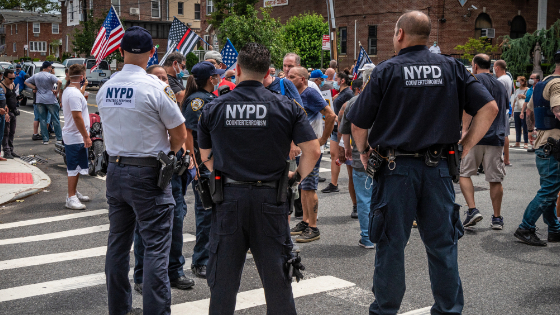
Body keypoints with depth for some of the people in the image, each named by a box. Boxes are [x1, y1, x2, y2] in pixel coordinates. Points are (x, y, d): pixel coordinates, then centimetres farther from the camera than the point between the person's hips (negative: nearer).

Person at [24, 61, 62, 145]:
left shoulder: (36, 76, 9)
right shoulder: (50, 76, -10)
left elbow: (26, 82, 18)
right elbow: (59, 82, -25)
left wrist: (34, 88, 9)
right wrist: (57, 91, -12)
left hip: (39, 100, 5)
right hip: (50, 100, -4)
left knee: (42, 120, 7)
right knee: (55, 119, 4)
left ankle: (45, 139, 6)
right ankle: (59, 138, 6)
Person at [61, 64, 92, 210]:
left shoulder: (68, 90, 13)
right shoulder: (75, 94, -20)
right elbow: (77, 117, -24)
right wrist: (86, 137, -21)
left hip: (70, 135, 11)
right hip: (76, 136, -11)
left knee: (75, 167, 19)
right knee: (74, 168, -5)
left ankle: (74, 193, 30)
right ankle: (71, 198, 0)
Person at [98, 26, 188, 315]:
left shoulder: (105, 89, 3)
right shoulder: (157, 88, -14)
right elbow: (180, 134, -8)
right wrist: (166, 154, 9)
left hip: (115, 170, 6)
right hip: (147, 173, -6)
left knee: (117, 243, 15)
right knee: (156, 246, -1)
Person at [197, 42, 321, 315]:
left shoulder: (213, 108, -1)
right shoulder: (286, 107, -3)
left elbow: (205, 156, 7)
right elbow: (312, 151, -8)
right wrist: (298, 177, 8)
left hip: (228, 197, 1)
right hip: (270, 198, 0)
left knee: (223, 278, 11)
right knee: (276, 277, 11)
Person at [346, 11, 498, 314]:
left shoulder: (387, 70, -4)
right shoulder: (451, 68, 4)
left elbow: (358, 124, -5)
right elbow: (489, 108, -1)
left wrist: (364, 152, 13)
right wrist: (465, 146, 6)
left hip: (396, 169, -2)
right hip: (438, 169, 3)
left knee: (390, 246, 8)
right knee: (442, 244, 11)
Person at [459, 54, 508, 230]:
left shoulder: (475, 79, -2)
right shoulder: (500, 85, 19)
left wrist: (465, 129, -16)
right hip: (497, 137, 5)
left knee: (464, 174, 5)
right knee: (495, 179, 7)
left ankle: (472, 210, -9)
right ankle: (497, 218, 11)